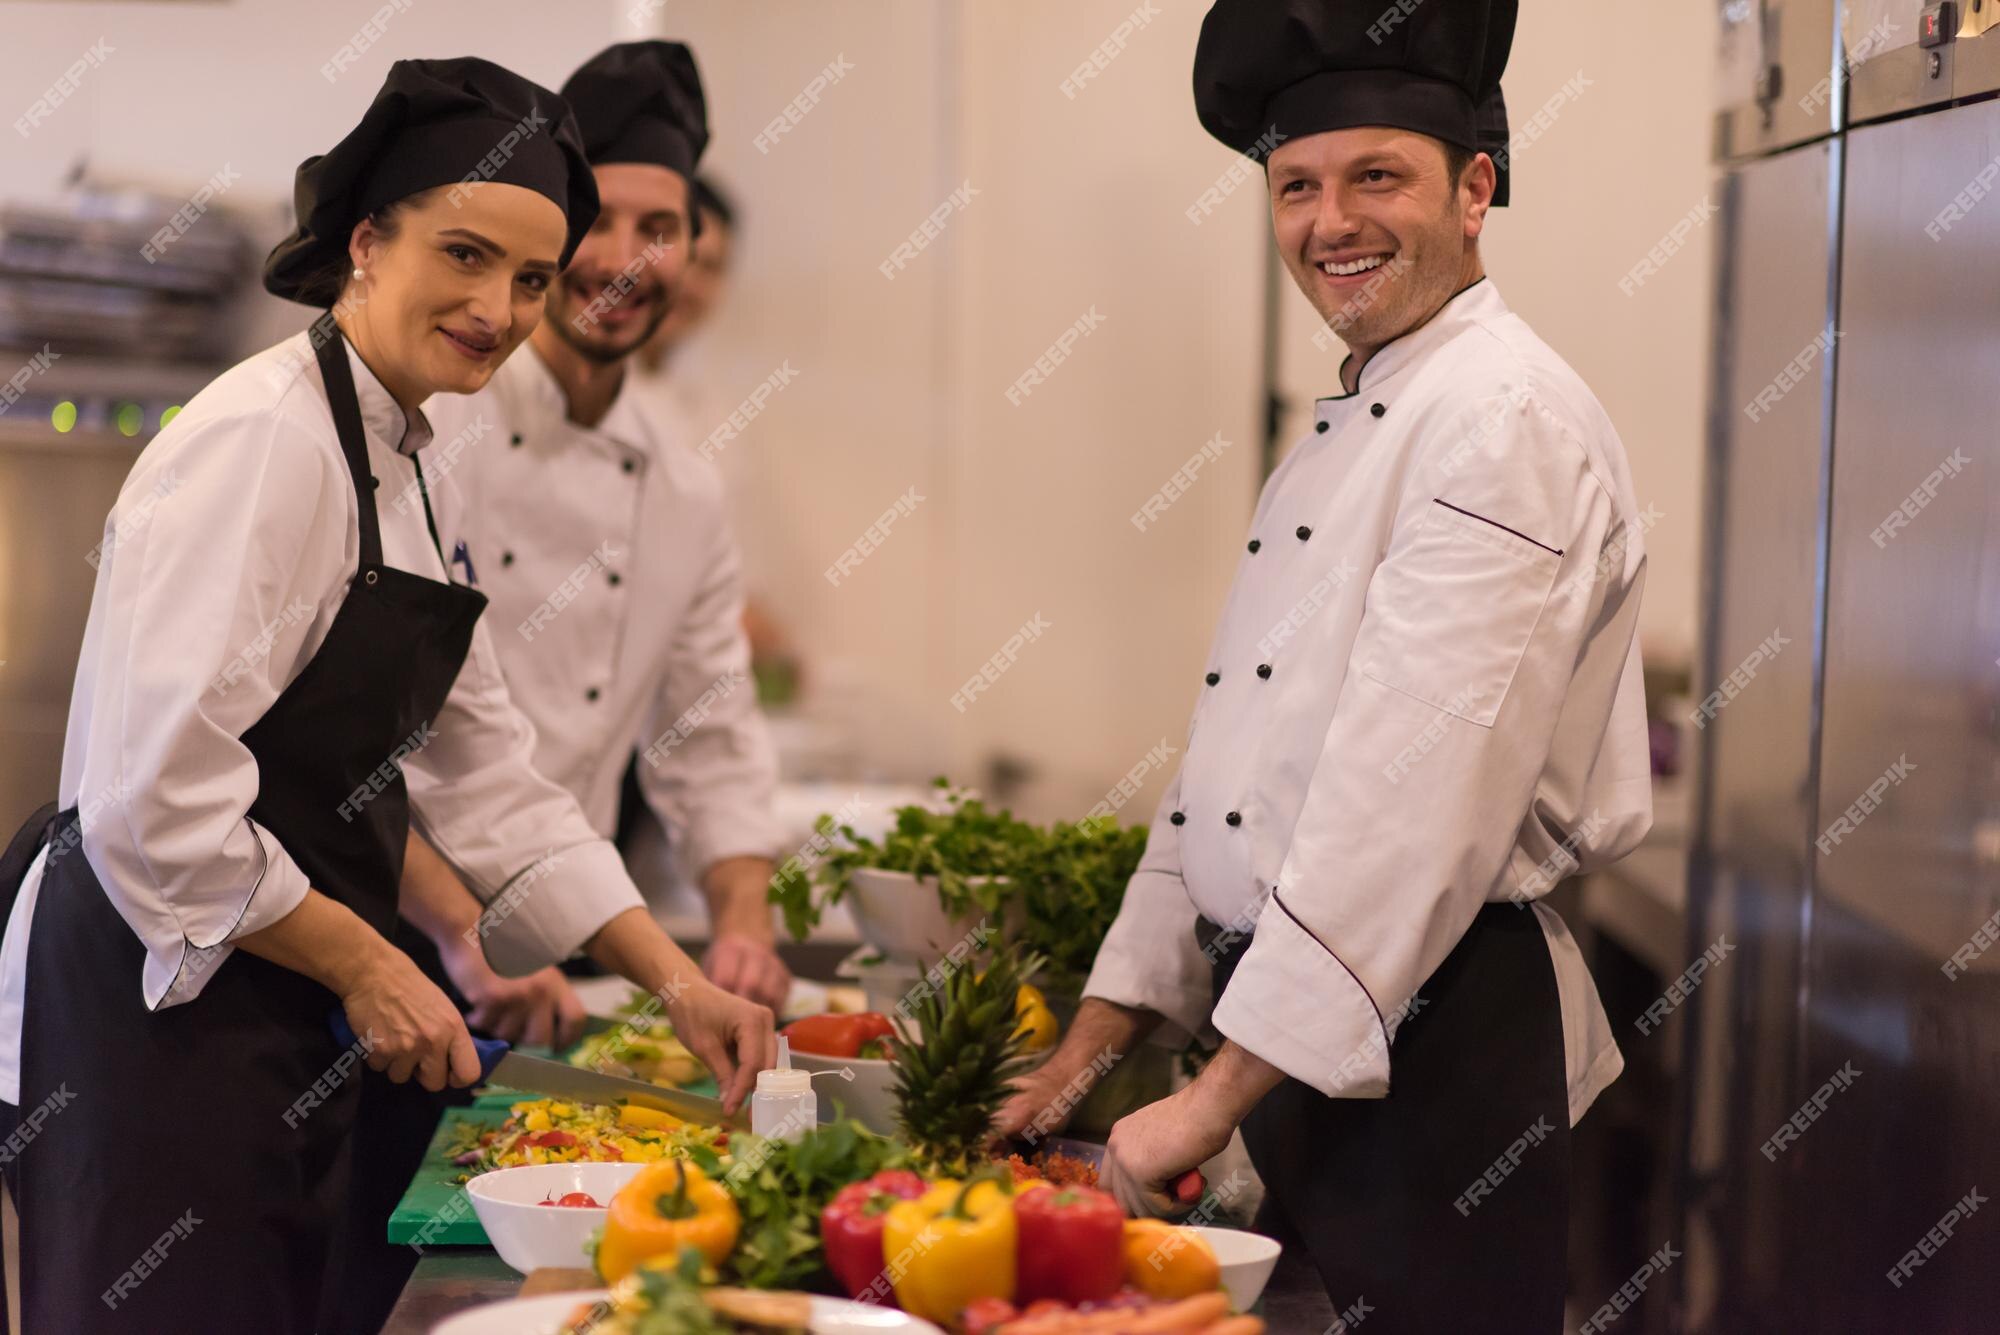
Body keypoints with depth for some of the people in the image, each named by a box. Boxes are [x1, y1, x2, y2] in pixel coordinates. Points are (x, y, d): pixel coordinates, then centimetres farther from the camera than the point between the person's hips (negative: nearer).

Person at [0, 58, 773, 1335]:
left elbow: (487, 778, 14)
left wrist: (677, 982, 8)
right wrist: (364, 965, -13)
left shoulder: (396, 467, 13)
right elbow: (154, 797, -24)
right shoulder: (262, 440, -17)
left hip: (286, 1032, 9)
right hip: (154, 1012, -9)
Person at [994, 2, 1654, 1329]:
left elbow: (1419, 799, -23)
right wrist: (1098, 1039, 13)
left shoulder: (1506, 417, -15)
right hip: (1298, 1037, 9)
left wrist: (1219, 1098, -21)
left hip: (1441, 1036, -9)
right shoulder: (1347, 427, 16)